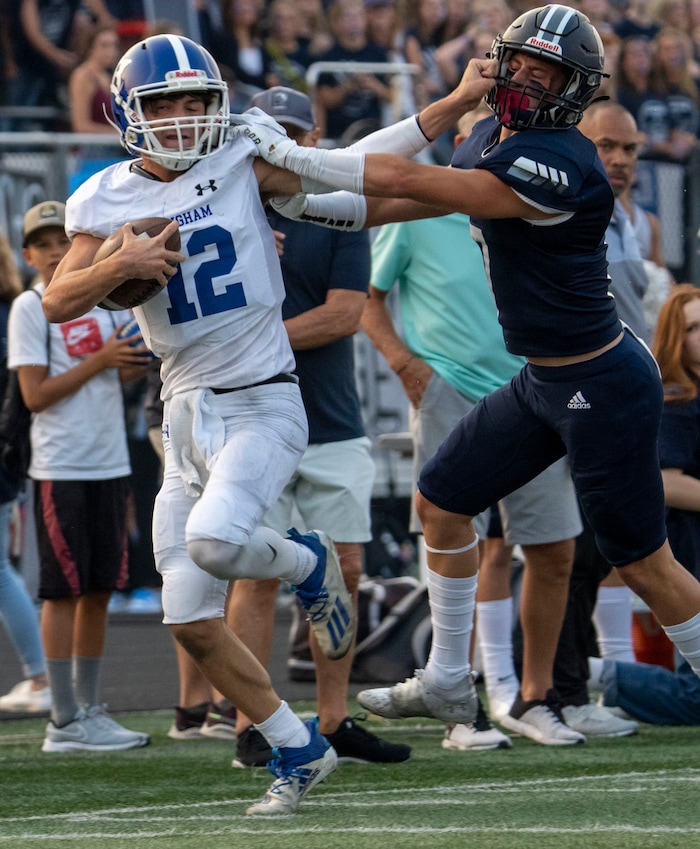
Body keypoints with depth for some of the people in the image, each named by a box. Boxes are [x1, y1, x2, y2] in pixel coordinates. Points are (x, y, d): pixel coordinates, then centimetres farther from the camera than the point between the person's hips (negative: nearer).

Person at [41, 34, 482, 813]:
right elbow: (57, 303, -2)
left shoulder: (244, 165, -3)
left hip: (262, 405, -4)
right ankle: (298, 750, 19)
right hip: (186, 417, 4)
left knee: (214, 542, -32)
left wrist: (456, 103, -3)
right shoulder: (106, 201, 4)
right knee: (192, 624, 2)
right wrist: (120, 265, -19)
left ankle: (307, 564, 2)